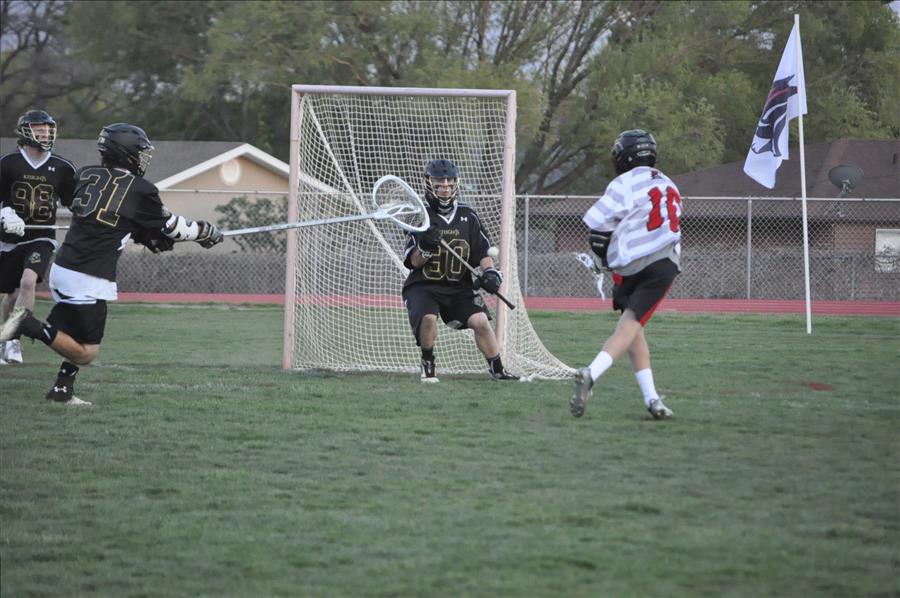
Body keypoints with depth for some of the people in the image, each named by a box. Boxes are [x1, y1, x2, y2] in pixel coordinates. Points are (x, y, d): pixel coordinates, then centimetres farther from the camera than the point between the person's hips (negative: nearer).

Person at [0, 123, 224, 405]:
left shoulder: (85, 176, 10)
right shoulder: (140, 190, -5)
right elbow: (170, 226, 9)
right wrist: (204, 232, 26)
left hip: (62, 268, 7)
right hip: (89, 280, -7)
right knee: (85, 354, 1)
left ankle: (63, 389, 15)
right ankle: (31, 326, -15)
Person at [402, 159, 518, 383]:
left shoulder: (467, 216, 5)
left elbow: (482, 253, 8)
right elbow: (413, 262, -6)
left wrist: (490, 272, -11)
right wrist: (425, 248, -26)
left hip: (459, 286, 3)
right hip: (422, 286, -3)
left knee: (481, 321, -16)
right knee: (428, 318, -30)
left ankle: (497, 369, 0)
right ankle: (428, 364, -5)